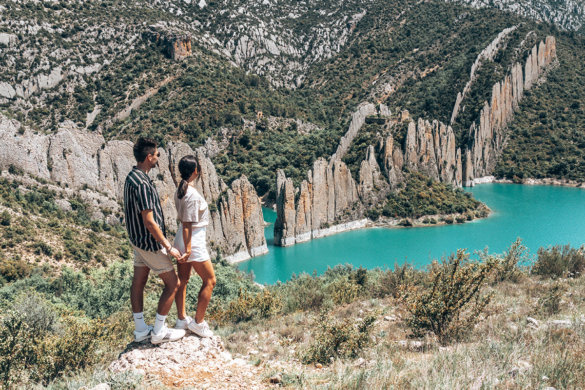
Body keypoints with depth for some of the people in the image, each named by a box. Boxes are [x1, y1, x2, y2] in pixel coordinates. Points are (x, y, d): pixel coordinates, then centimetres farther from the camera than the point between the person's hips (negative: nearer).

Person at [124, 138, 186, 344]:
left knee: (138, 281, 15)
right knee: (173, 283, 2)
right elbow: (149, 221, -27)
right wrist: (168, 247, -20)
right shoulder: (142, 183, -26)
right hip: (150, 242, -10)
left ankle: (140, 329, 26)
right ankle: (159, 332, 9)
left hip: (138, 240, 10)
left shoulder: (132, 177, 6)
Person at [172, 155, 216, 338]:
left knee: (182, 280, 16)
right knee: (209, 280, 5)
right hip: (193, 240, -9)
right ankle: (198, 322, 10)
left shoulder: (179, 191, 4)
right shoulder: (192, 194, -23)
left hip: (181, 238, 9)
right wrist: (188, 249, -20)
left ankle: (181, 319, 27)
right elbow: (187, 224, -23)